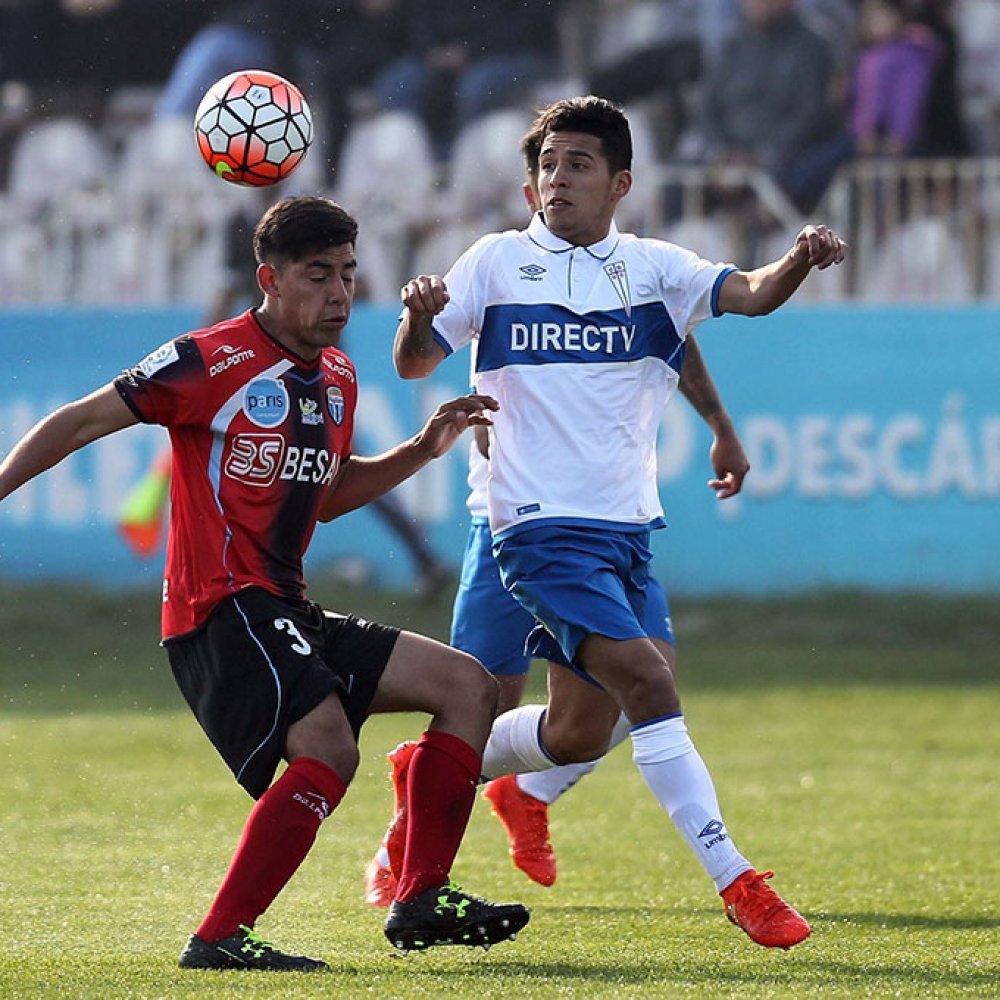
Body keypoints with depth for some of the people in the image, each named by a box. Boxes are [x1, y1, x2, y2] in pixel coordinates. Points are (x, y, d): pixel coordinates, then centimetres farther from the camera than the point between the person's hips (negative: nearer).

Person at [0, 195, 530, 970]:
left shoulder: (338, 379, 15)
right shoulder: (214, 362, -11)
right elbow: (79, 423, -6)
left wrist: (423, 449, 19)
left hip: (285, 615, 9)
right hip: (221, 608, -9)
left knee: (468, 687, 7)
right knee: (328, 748, -29)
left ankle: (423, 902, 4)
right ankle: (222, 938, -26)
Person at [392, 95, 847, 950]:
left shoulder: (652, 269, 7)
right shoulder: (498, 262, 2)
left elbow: (750, 295, -8)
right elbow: (416, 364, 2)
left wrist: (800, 261, -30)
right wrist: (418, 317, -21)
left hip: (625, 525, 5)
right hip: (542, 523, -5)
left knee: (581, 732, 10)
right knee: (645, 679, -20)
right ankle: (736, 883, -20)